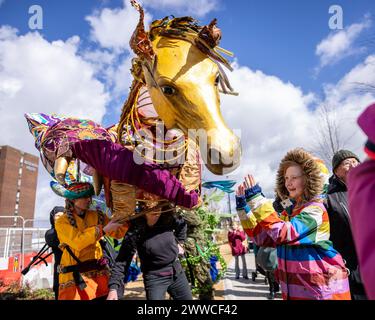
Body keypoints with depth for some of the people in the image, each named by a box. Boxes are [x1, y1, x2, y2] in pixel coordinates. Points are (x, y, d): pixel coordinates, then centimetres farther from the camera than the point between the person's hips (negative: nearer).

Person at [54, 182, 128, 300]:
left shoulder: (97, 216, 5)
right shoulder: (62, 221, -5)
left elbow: (118, 233, 4)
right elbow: (78, 242, -20)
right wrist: (103, 230, -23)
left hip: (99, 271, 3)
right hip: (74, 276, -2)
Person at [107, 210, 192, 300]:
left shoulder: (167, 219, -11)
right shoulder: (135, 231, -20)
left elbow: (182, 224, 12)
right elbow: (122, 261, -20)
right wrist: (113, 288, -27)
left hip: (177, 272, 4)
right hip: (154, 278, -4)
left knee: (188, 298, 17)